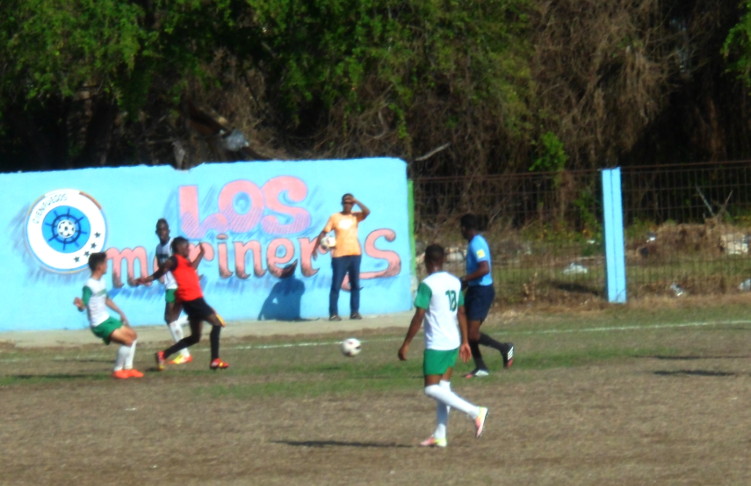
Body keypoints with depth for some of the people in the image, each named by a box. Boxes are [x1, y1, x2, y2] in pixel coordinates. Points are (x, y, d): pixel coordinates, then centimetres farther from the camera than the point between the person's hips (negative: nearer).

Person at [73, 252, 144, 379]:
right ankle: (117, 370, -4)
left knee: (133, 335, 17)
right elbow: (84, 306, -26)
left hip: (107, 319, 10)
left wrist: (121, 313, 28)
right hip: (99, 325, -10)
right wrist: (80, 305, -49)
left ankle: (128, 368, 21)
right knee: (127, 340, -19)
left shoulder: (101, 281, 9)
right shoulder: (89, 286, -21)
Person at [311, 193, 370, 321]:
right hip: (339, 255, -3)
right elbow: (323, 233, 0)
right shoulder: (335, 217, 2)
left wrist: (356, 201, -8)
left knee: (355, 285, 6)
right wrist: (315, 247, -9)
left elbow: (367, 212, -11)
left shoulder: (355, 216, 8)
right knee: (336, 285, -4)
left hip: (355, 254, 3)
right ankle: (333, 313, -4)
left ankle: (354, 312, 12)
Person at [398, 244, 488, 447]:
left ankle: (475, 412, -16)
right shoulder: (455, 282, 9)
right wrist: (464, 341, 22)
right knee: (443, 388, 11)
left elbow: (419, 317, -16)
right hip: (453, 343, 8)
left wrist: (406, 344, -11)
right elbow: (461, 313, 15)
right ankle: (439, 436, 10)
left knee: (432, 389, -7)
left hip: (435, 345, -8)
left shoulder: (427, 284, -13)